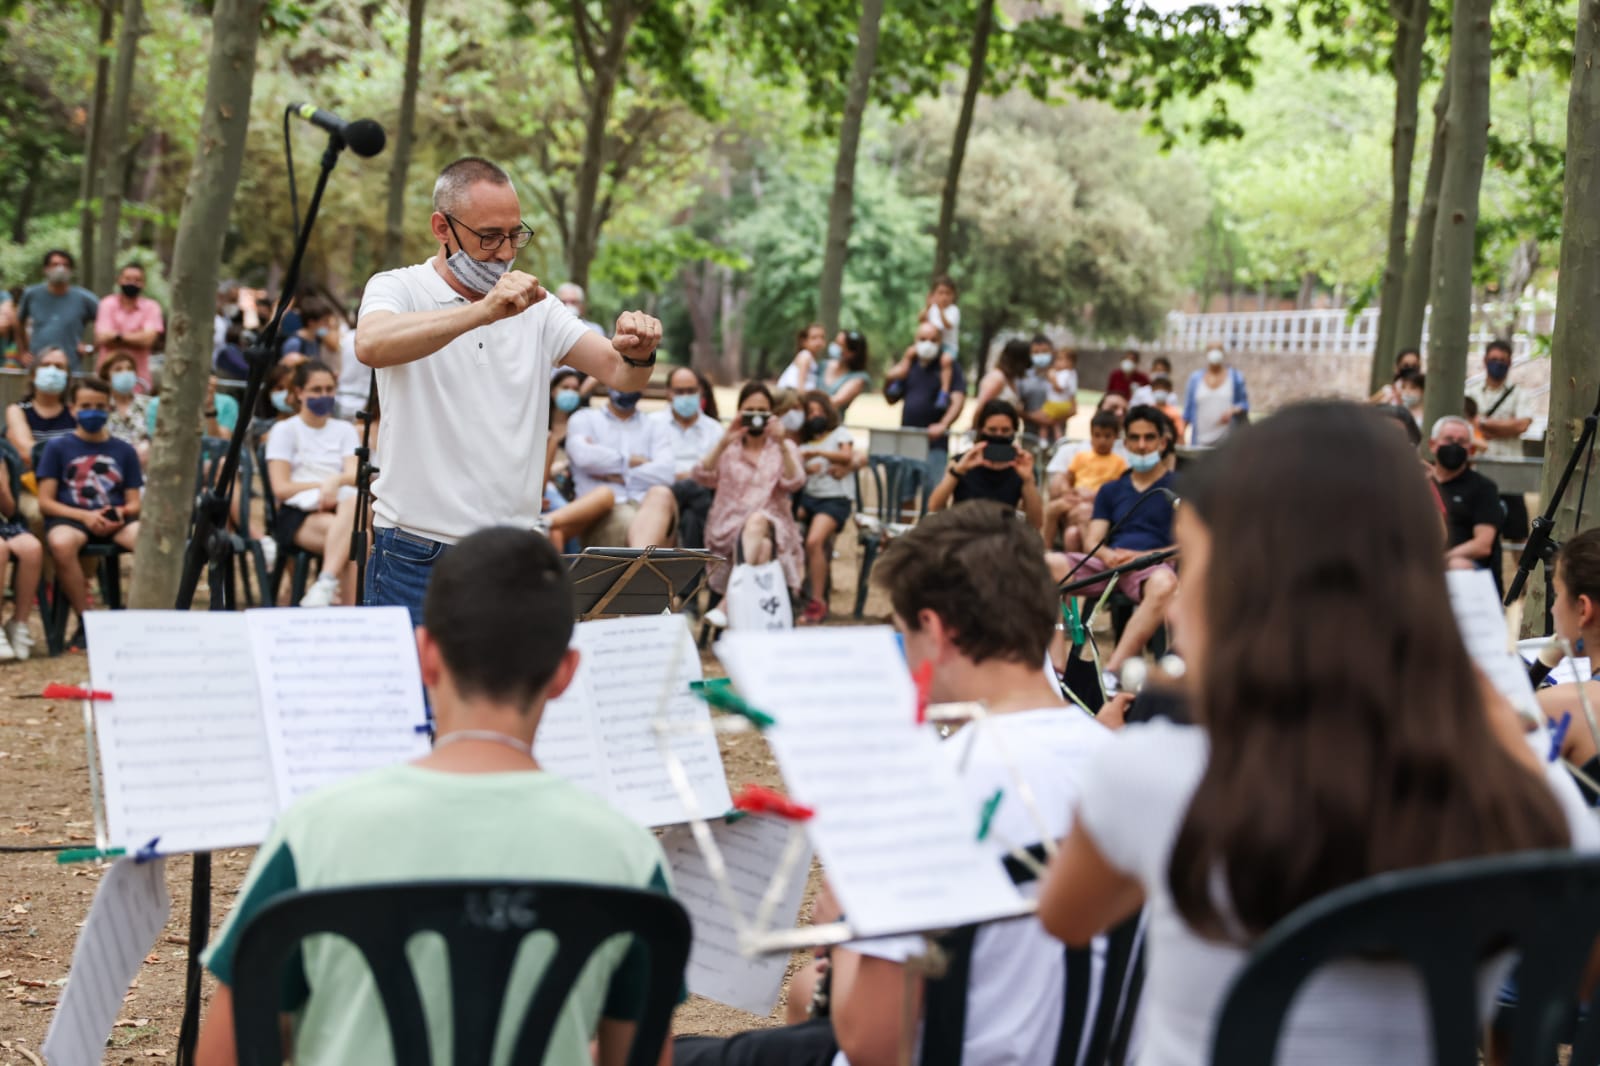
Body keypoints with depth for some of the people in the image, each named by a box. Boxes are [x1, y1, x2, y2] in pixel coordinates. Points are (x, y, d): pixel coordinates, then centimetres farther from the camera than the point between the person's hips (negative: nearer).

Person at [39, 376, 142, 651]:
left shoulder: (123, 451, 16)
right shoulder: (58, 447, 10)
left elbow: (134, 502, 13)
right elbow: (45, 501, 3)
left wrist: (122, 513, -11)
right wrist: (85, 516, -12)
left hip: (116, 522, 1)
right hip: (70, 518, -1)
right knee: (60, 543, -40)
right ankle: (85, 622, -22)